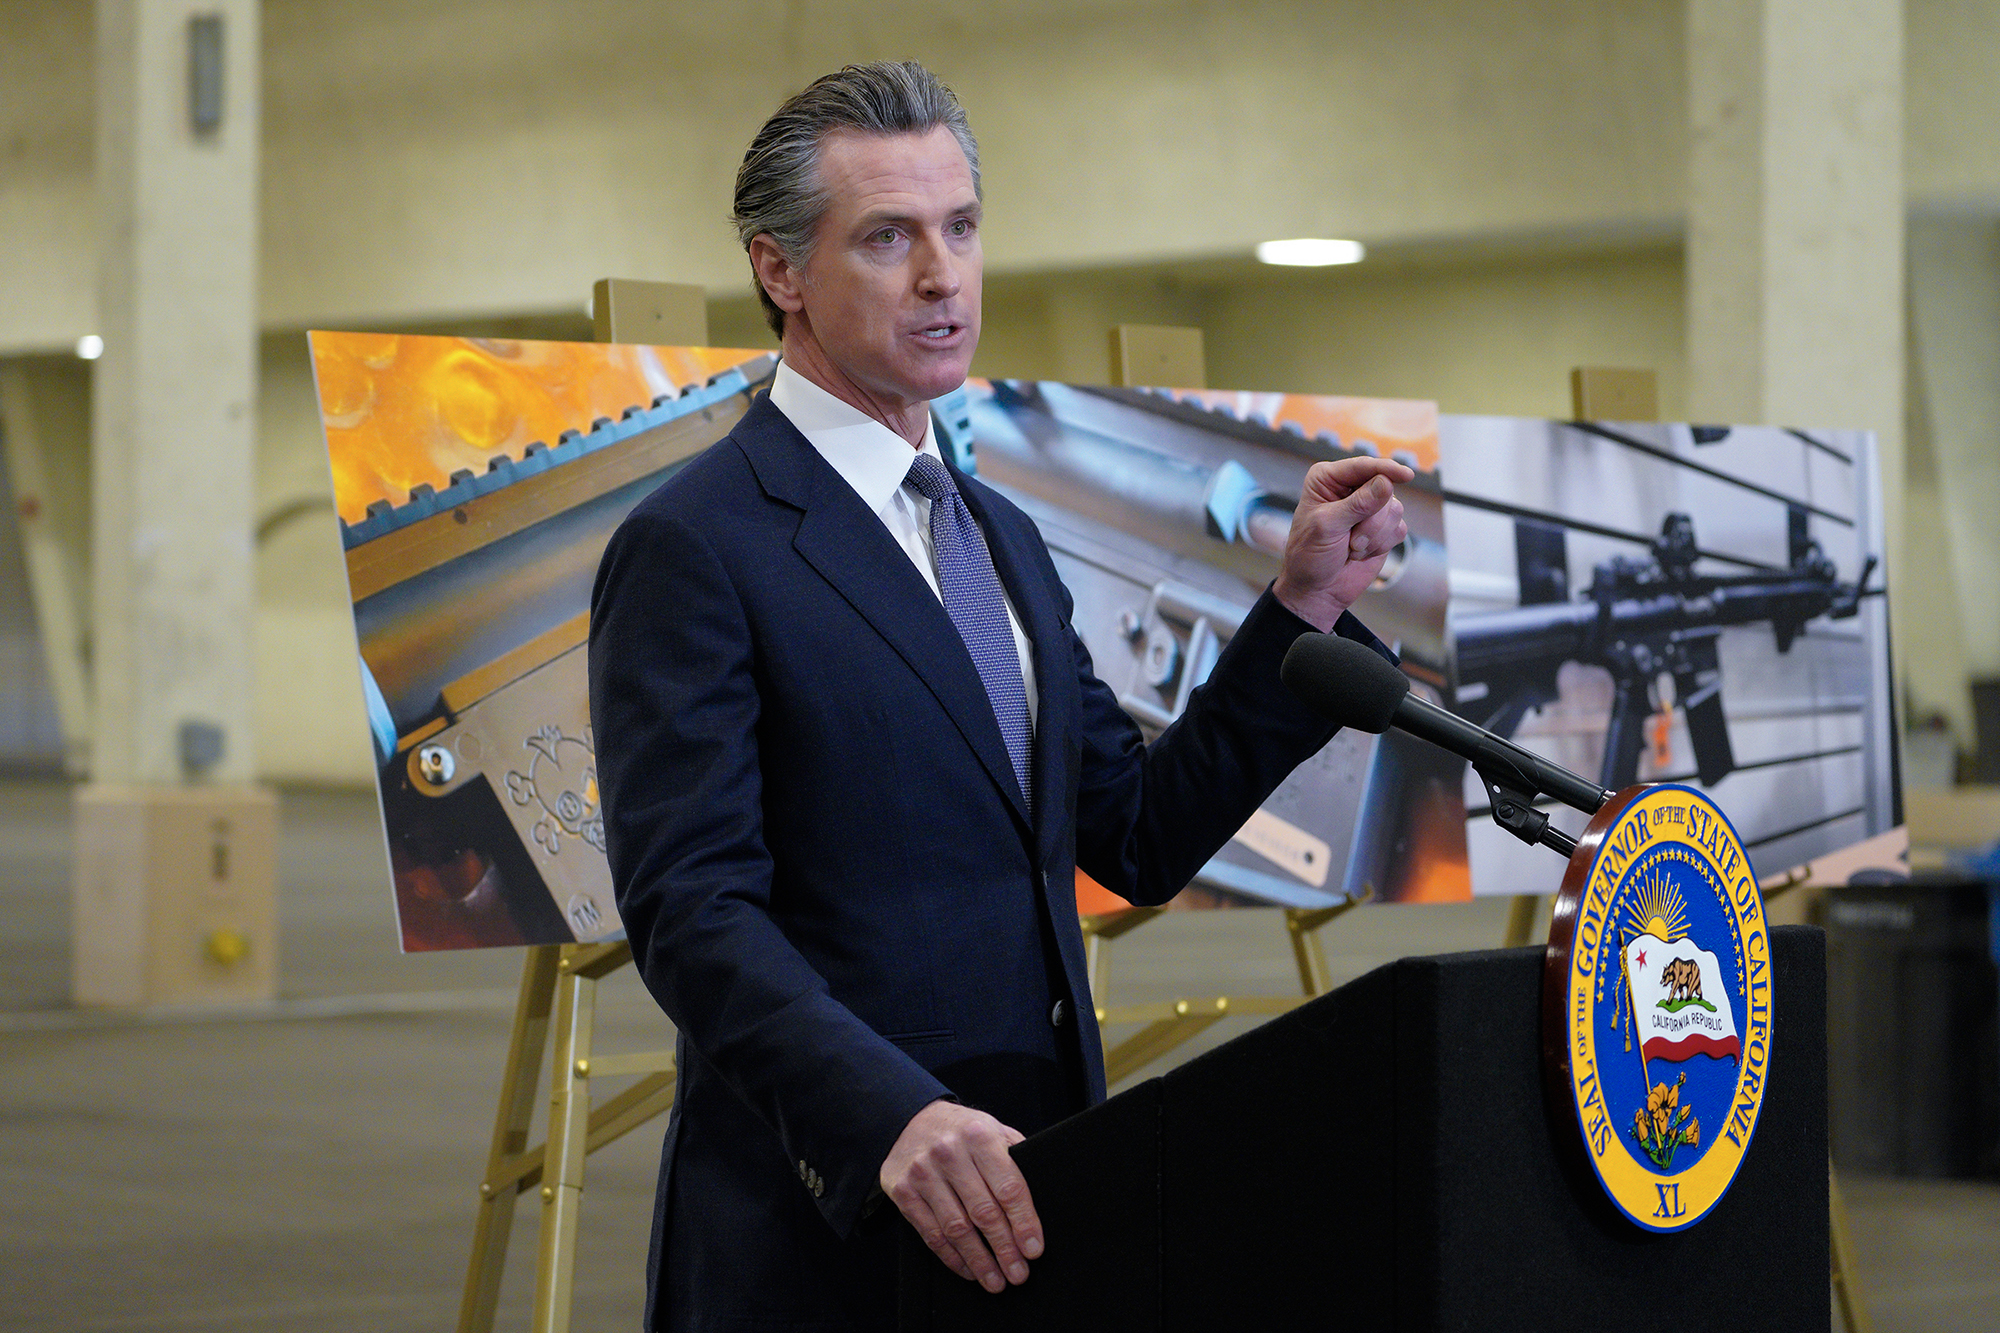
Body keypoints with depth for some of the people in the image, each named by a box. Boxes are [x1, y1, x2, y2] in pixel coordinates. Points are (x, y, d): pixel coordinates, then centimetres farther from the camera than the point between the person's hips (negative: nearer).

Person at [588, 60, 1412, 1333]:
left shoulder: (1003, 537, 16)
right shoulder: (695, 548, -9)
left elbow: (1140, 837, 14)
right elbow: (693, 909, -17)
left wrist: (1304, 606, 6)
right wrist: (888, 1114, -30)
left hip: (1022, 1207, 7)